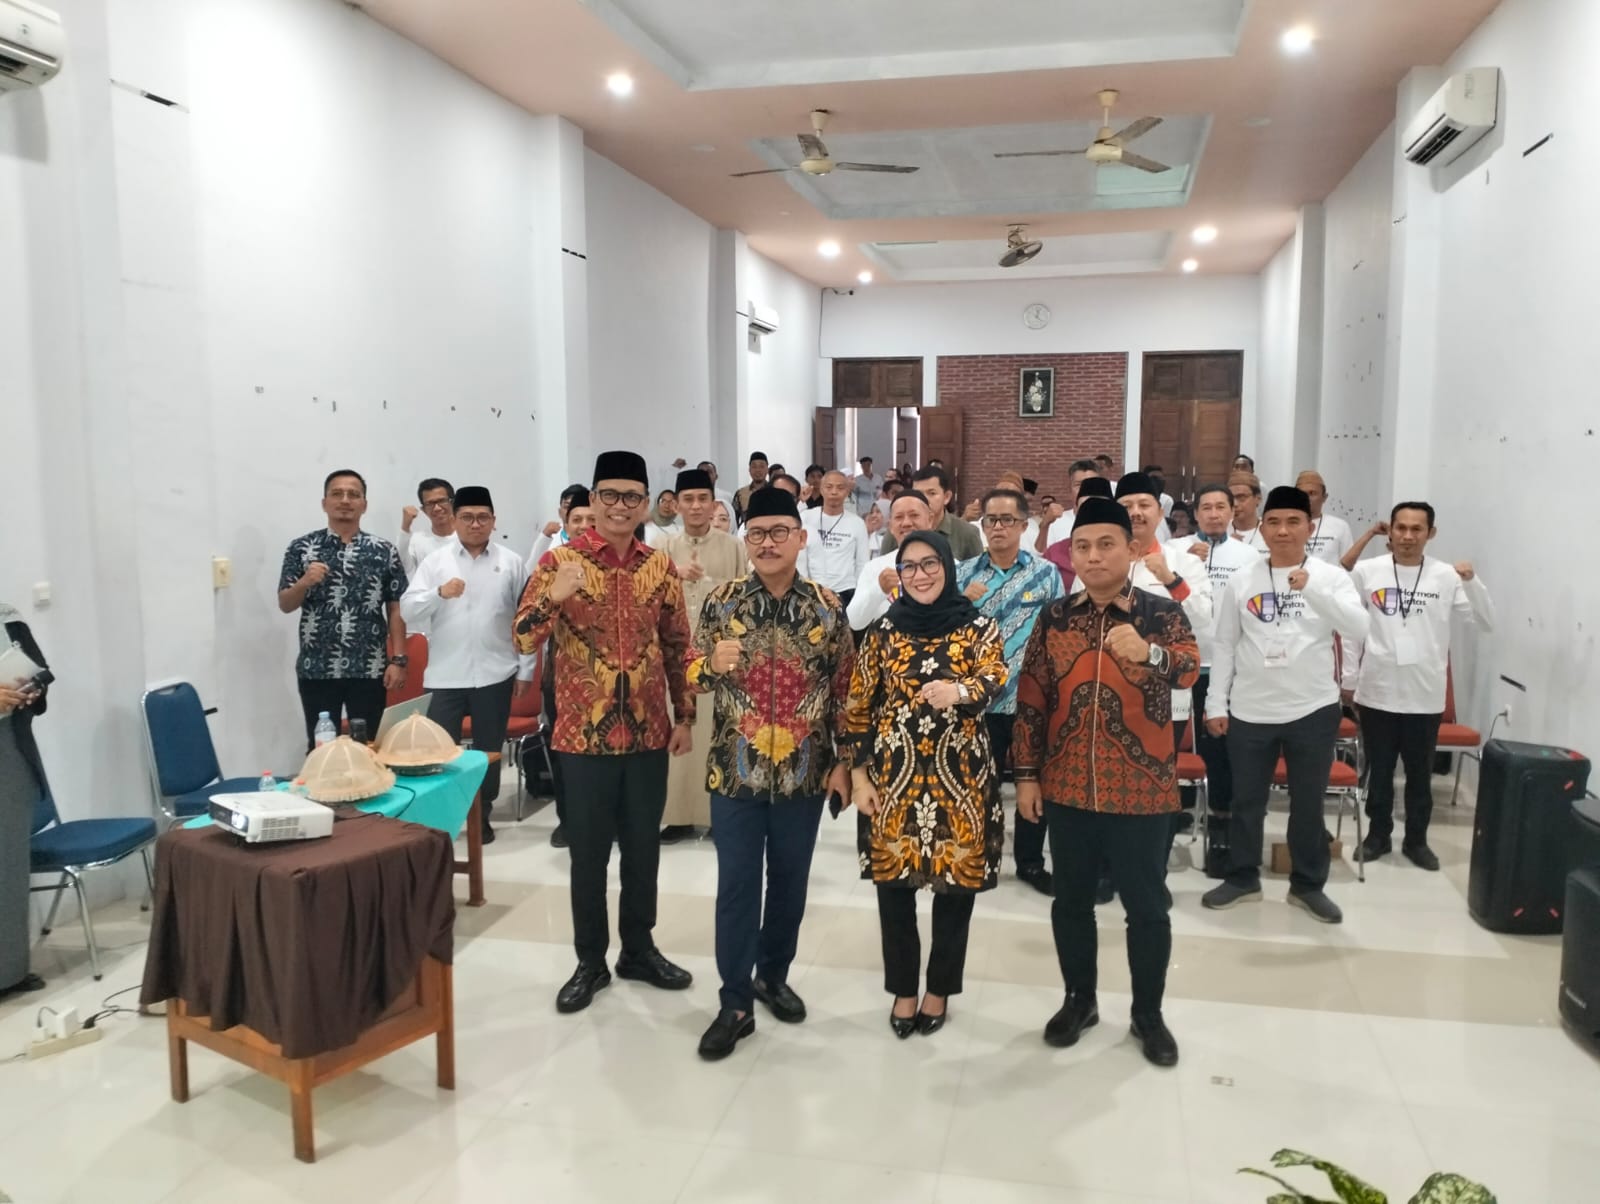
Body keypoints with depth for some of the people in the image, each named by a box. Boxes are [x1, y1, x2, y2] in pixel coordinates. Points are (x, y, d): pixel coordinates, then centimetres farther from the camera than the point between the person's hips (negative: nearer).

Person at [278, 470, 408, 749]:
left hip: (369, 670, 0)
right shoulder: (302, 548, 3)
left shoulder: (384, 551, 3)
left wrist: (398, 660, -4)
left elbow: (396, 610, 3)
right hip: (316, 670, 0)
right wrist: (304, 582, -17)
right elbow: (284, 605, 3)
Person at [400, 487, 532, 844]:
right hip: (445, 676, 0)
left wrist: (525, 670, 2)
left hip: (495, 675, 1)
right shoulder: (435, 561, 3)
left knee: (490, 750, 11)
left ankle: (482, 816, 25)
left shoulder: (511, 562, 3)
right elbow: (407, 611, -2)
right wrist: (439, 593, -21)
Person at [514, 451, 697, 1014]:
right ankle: (590, 961, 23)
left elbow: (677, 646, 10)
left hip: (649, 734, 3)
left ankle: (639, 949, 30)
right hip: (584, 734, -3)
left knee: (643, 848, 13)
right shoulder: (560, 560, -6)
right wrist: (553, 597, -29)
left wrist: (685, 716, 5)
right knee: (588, 852, 8)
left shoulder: (660, 565, 4)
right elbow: (523, 640, -12)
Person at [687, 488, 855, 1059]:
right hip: (735, 770, -1)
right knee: (737, 885, 4)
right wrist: (713, 662, -20)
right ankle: (735, 1003, 17)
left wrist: (843, 760, 0)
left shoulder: (827, 606, -2)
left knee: (790, 882, 14)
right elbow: (691, 673, 3)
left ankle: (773, 975, 35)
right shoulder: (722, 601, -3)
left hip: (804, 771, 1)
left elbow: (845, 686, 3)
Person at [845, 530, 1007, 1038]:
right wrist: (859, 775, 0)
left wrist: (958, 691, -40)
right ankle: (903, 989, 25)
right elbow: (859, 706, 5)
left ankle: (939, 989, 26)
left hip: (958, 775, -1)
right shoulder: (884, 630, 4)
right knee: (893, 880, 7)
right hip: (894, 773, 1)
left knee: (957, 882, 7)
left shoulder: (979, 627, 0)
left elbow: (995, 680, -18)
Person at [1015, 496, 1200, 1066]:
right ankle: (1079, 999, 33)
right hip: (1067, 789, 2)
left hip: (1141, 791, -2)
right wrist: (1026, 773, 1)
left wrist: (1149, 653, -44)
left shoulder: (1164, 613, -5)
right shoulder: (1054, 618, 2)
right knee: (1072, 899, 14)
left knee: (1147, 905, 10)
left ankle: (1148, 1013, 28)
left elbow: (1189, 671, -23)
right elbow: (1030, 700, 4)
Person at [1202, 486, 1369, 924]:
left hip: (1313, 710, -1)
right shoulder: (1242, 581, 1)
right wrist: (1216, 702, 2)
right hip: (1250, 710, 1)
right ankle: (1243, 877, 27)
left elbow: (1358, 629, -18)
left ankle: (1308, 884, 27)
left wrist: (1313, 589, -28)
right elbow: (1224, 645, 4)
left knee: (1309, 803, 12)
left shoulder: (1331, 576, -2)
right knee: (1246, 800, 12)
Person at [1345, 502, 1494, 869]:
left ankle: (1416, 840, 27)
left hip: (1426, 695, 0)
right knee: (1379, 772, 12)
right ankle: (1377, 836, 27)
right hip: (1377, 692, 0)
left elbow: (1487, 623, -4)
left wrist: (1472, 582, -18)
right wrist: (1349, 679, 4)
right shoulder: (1366, 571, -3)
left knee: (1420, 774, 12)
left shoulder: (1447, 576, -2)